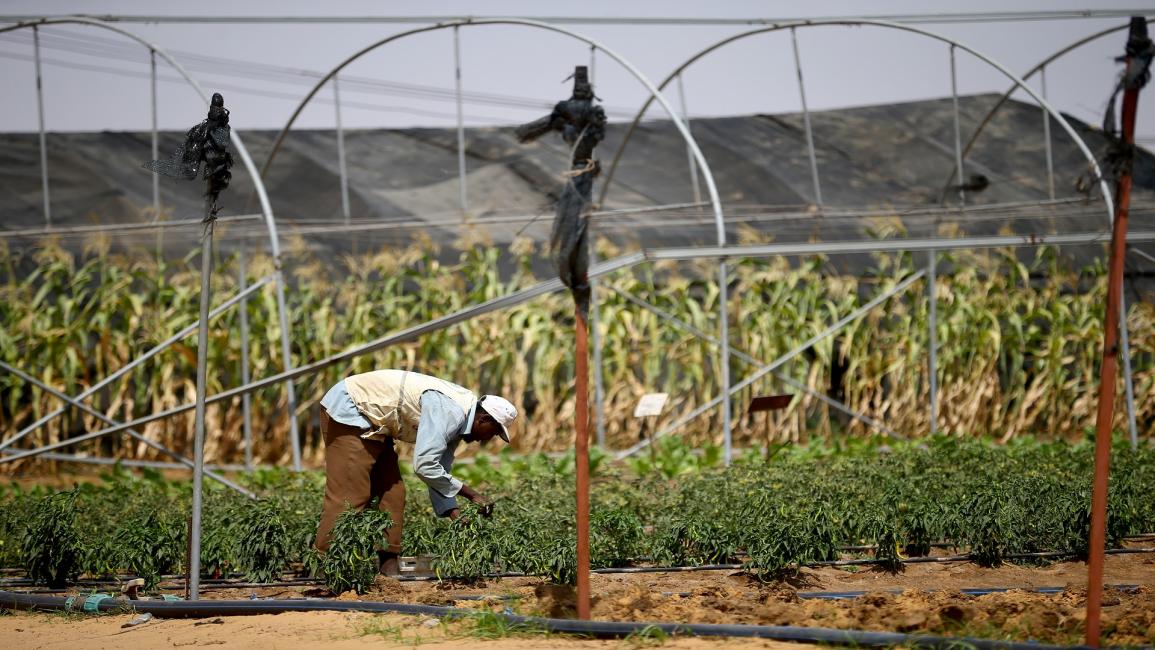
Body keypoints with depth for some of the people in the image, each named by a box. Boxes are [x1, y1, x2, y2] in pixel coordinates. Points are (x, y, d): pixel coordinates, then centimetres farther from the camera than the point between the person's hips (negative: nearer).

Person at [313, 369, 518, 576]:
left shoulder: (457, 418, 7)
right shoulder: (449, 411, -25)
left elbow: (439, 472, 11)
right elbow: (424, 466, -30)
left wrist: (455, 515, 1)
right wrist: (471, 494, -21)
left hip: (373, 424, 10)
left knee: (391, 492, 8)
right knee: (349, 495, -13)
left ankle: (388, 564, 9)